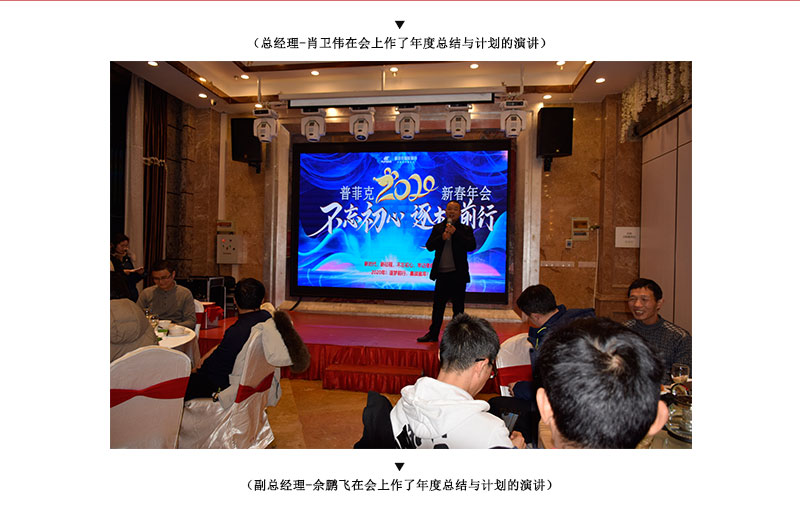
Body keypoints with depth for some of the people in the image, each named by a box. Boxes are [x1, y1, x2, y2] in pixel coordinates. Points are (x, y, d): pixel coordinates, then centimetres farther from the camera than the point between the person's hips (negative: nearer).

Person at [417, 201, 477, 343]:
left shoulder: (465, 229, 3)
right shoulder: (437, 228, 10)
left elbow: (471, 246, -12)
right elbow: (429, 246, 0)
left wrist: (456, 233, -17)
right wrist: (442, 238, -16)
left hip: (458, 274, -2)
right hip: (442, 274, 2)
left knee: (458, 307, 6)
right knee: (437, 305, 9)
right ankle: (433, 334, 21)